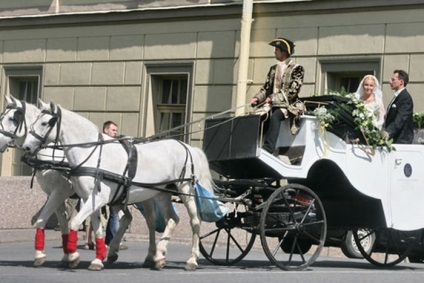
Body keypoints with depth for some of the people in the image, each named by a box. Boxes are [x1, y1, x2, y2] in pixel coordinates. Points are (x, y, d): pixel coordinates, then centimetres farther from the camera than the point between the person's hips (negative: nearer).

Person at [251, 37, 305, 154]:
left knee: (275, 116, -36)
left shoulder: (297, 69, 0)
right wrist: (257, 98, -3)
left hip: (289, 105, -6)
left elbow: (292, 91, -11)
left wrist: (273, 98, -19)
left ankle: (268, 149, -44)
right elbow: (266, 88, 18)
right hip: (272, 105, 6)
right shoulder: (273, 69, 20)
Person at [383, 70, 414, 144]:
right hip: (393, 139, 10)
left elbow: (400, 119, -25)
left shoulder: (406, 98, -14)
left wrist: (388, 132, -36)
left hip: (401, 140, -10)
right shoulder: (397, 96, 18)